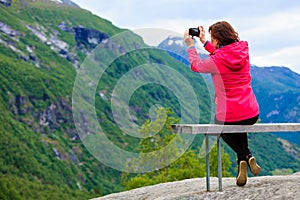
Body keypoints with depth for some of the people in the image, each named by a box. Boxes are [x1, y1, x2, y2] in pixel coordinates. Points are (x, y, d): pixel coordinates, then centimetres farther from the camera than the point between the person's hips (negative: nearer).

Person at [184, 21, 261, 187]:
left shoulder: (216, 61, -16)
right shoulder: (243, 50, 0)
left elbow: (195, 65, 5)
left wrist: (190, 46, 18)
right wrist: (204, 42, 25)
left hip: (228, 116, -5)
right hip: (252, 114, 5)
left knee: (224, 129, 31)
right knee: (240, 129, 40)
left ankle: (244, 156, 6)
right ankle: (246, 157, 22)